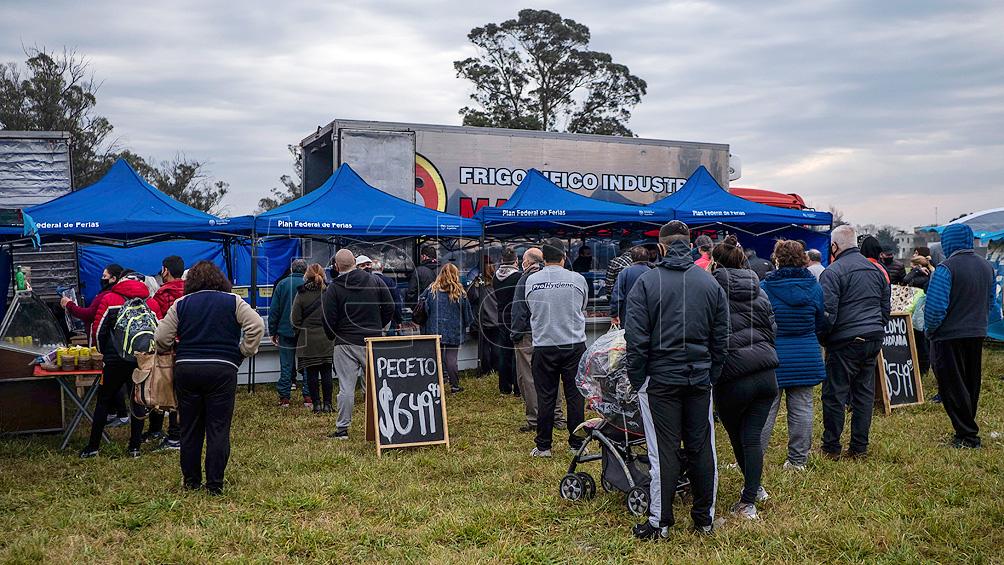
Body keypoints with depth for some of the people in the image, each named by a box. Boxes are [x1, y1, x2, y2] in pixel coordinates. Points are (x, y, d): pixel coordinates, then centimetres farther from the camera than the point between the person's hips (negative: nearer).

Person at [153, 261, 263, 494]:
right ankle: (214, 484, 3)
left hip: (186, 369, 2)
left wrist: (177, 351, 20)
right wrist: (244, 352, 2)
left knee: (190, 428, 13)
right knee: (218, 428, 3)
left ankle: (191, 481, 21)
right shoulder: (233, 301, 4)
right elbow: (256, 326, -8)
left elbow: (161, 338, 2)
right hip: (222, 370, -2)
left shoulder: (180, 304, 8)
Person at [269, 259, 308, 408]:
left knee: (286, 365, 6)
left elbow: (274, 310, 1)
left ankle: (284, 398, 8)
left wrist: (273, 332, 8)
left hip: (286, 331, 0)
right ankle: (308, 397, 7)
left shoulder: (282, 284, 0)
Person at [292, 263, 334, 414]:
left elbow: (295, 319, -3)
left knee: (311, 373, 5)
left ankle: (317, 404, 6)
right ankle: (327, 404, 7)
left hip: (308, 340, -1)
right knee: (326, 371, 6)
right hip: (327, 339, 1)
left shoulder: (301, 294, -5)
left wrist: (300, 332, 13)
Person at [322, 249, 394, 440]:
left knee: (346, 387, 1)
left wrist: (332, 337, 14)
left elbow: (328, 319, -5)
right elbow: (389, 308, 5)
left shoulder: (333, 288, -5)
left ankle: (342, 428, 5)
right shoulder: (375, 281, 3)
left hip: (346, 344, -2)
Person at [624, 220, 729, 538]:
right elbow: (721, 339, 8)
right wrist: (712, 374, 16)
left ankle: (660, 522, 9)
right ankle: (705, 518, 22)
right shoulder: (711, 283, 5)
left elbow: (636, 338, -9)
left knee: (663, 450, 1)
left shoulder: (646, 283, -8)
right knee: (701, 448, 11)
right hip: (700, 379, 4)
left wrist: (636, 379, -1)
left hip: (660, 379, -3)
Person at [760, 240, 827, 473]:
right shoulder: (814, 287, 0)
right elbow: (821, 324, 9)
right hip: (806, 357, 3)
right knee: (801, 409, 10)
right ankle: (798, 460, 18)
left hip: (773, 357, -3)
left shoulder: (764, 288, -10)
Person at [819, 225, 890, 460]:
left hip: (845, 342, -7)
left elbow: (827, 313, -15)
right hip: (874, 340, 7)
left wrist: (822, 339, -1)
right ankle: (859, 447, 16)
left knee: (834, 395, 1)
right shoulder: (875, 269, 14)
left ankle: (831, 448, 7)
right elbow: (886, 308, 19)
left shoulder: (832, 272, -11)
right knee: (864, 393, 12)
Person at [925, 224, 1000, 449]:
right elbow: (992, 303, 16)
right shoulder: (987, 266, 7)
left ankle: (967, 436, 3)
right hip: (977, 335, 7)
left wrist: (930, 330, -5)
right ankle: (968, 429, 27)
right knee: (971, 385, 18)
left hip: (949, 337, -7)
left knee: (952, 388, 1)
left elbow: (935, 307, -21)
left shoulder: (946, 268, -17)